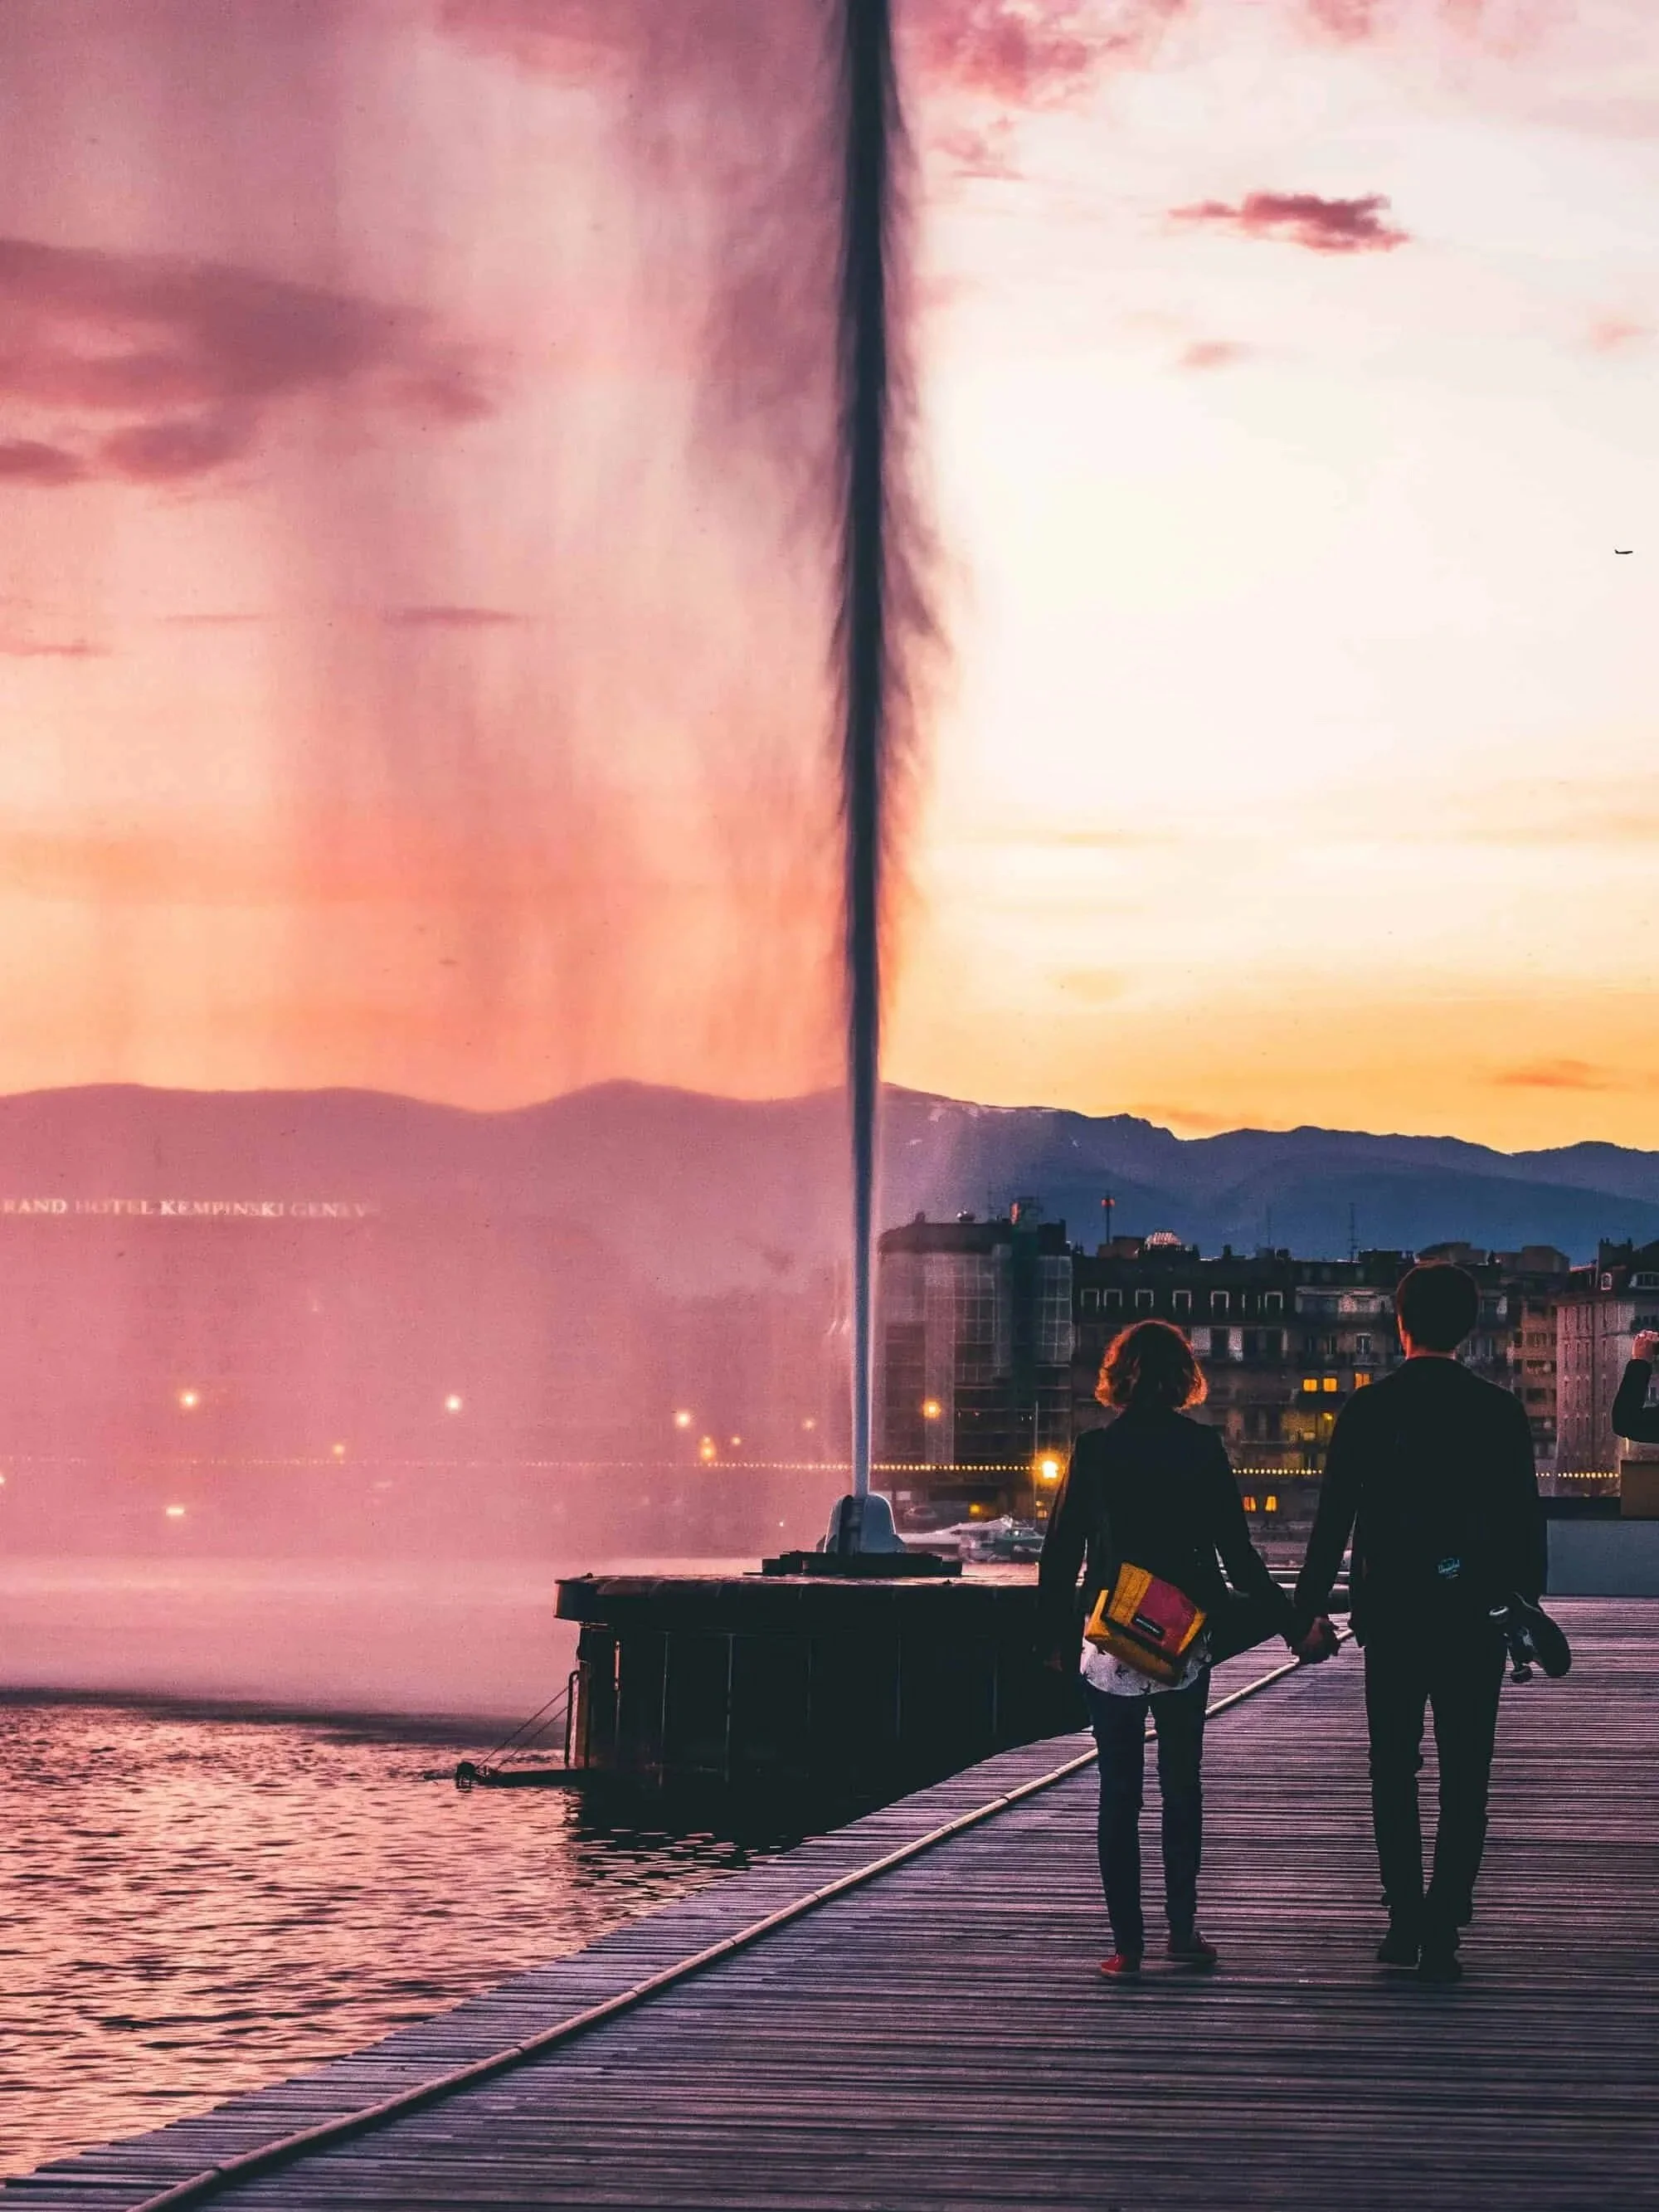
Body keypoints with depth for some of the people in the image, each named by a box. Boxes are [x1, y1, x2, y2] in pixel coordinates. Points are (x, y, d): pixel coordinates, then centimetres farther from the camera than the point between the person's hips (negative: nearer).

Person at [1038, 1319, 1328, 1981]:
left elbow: (1061, 1550, -3)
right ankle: (1183, 1929, 16)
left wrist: (1054, 1634, 9)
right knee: (1182, 1787, 15)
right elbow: (1237, 1552, -3)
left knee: (1119, 1791, 3)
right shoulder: (1201, 1448, -3)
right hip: (1183, 1642, 1)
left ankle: (1127, 1941, -1)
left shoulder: (1094, 1449, -4)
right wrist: (1293, 1623, 6)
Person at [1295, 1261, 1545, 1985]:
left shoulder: (1367, 1409, -4)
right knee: (1464, 1779, 4)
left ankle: (1406, 1923, 7)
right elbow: (1527, 1521, 1)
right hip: (1474, 1620, 0)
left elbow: (1333, 1518, -4)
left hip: (1391, 1617, 0)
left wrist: (1310, 1607, 4)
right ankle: (1441, 1930, -2)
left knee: (1394, 1773, 11)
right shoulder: (1500, 1412, -2)